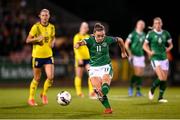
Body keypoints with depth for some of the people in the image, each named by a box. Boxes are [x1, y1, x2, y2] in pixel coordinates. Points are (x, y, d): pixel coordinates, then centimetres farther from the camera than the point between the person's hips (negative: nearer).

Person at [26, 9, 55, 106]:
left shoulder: (51, 27, 4)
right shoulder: (36, 27, -10)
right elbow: (28, 40, -8)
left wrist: (52, 42, -1)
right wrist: (37, 39, -25)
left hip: (48, 55, 4)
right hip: (37, 55, -3)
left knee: (50, 77, -9)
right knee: (37, 79, 3)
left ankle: (44, 94, 17)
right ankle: (31, 98, 19)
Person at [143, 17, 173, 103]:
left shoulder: (166, 33, 4)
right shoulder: (150, 34, -4)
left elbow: (171, 44, 16)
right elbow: (144, 45, 4)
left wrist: (168, 49, -5)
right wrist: (149, 52, -13)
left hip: (164, 58, 4)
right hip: (155, 58, -4)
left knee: (164, 80, 3)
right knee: (161, 78, -18)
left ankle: (160, 97, 18)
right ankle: (152, 90, 8)